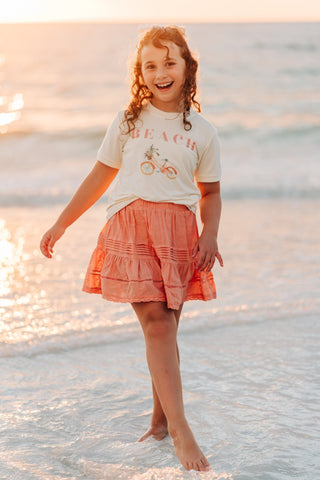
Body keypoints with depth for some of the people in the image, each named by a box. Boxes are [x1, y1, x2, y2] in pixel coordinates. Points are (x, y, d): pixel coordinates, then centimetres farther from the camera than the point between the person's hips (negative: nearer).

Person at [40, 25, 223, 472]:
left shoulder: (203, 132, 10)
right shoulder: (128, 122, 11)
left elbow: (210, 192, 16)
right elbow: (100, 177, 18)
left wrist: (210, 233, -3)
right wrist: (61, 224, 19)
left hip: (179, 231, 1)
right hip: (131, 225, -1)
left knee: (165, 326, 1)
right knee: (156, 322, -13)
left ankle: (161, 419, 18)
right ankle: (181, 430, -17)